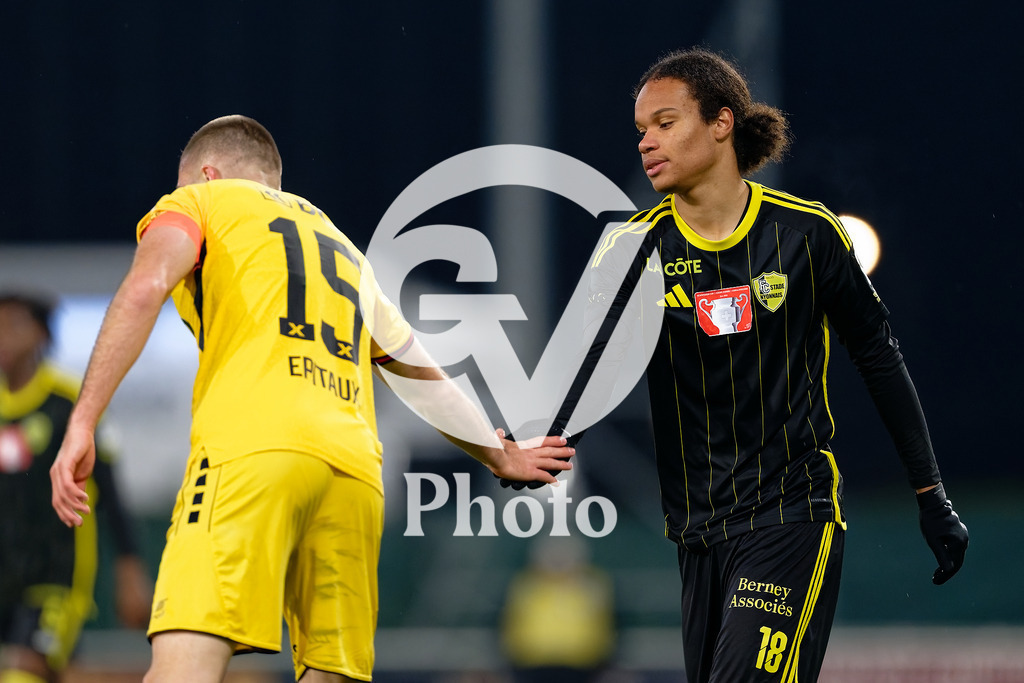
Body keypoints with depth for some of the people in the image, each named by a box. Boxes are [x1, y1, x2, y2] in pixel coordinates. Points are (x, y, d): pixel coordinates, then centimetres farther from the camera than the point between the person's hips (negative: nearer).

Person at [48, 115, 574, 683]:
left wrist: (82, 423, -9)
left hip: (251, 446, -6)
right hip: (356, 472, 6)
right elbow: (428, 380, 40)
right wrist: (500, 455, 54)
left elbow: (145, 289, -3)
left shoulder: (202, 199, 18)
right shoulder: (342, 246, 35)